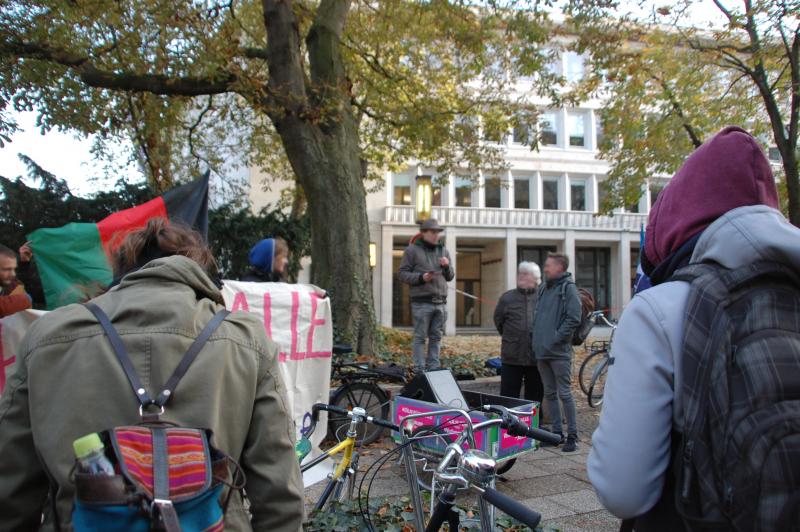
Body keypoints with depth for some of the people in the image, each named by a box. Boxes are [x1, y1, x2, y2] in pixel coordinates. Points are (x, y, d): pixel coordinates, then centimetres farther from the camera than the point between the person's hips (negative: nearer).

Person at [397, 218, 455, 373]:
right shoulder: (412, 250, 1)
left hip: (440, 302, 5)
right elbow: (402, 273, -2)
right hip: (422, 302, -5)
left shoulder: (443, 251, 17)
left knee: (436, 337, 10)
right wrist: (420, 277, -16)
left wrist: (447, 267, -1)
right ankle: (419, 370, 5)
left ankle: (434, 368, 18)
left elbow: (450, 277, 21)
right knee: (420, 337, -1)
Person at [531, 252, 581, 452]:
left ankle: (572, 435, 8)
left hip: (559, 352, -7)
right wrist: (538, 338, 11)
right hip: (542, 351, 8)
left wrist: (556, 337, -15)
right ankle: (557, 433, 21)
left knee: (564, 394, -2)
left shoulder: (568, 288, -7)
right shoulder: (544, 288, 16)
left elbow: (574, 319, -14)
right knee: (550, 394, 12)